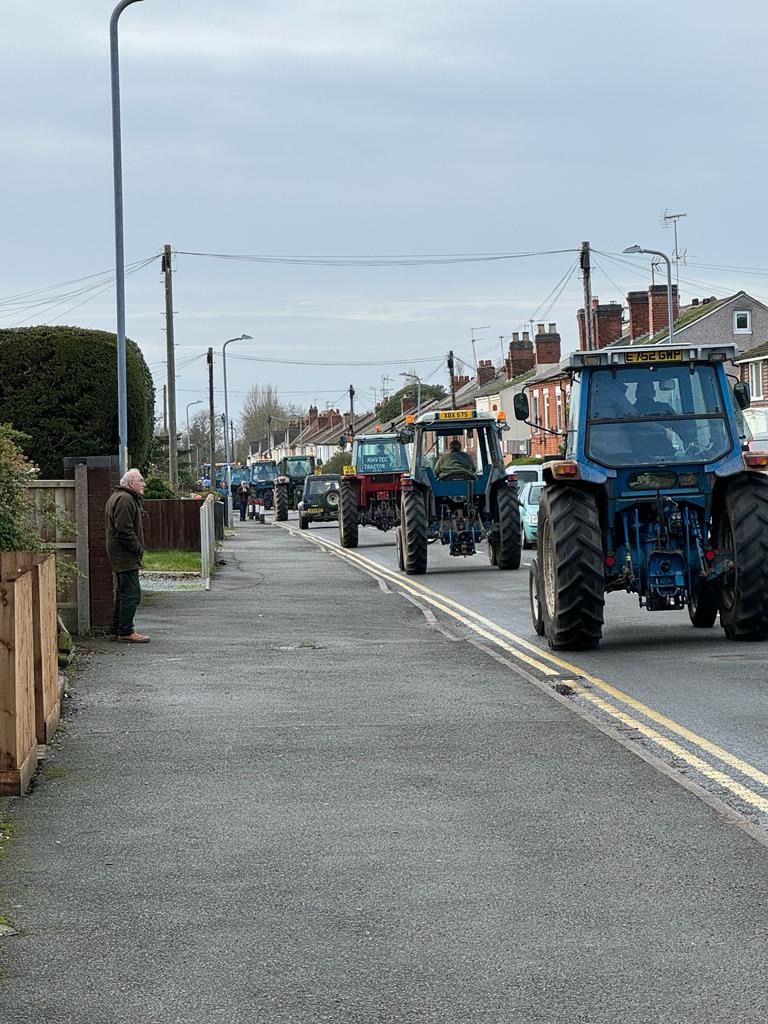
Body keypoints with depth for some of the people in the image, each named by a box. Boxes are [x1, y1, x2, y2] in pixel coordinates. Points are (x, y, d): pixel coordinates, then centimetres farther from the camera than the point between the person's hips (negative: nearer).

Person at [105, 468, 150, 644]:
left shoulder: (120, 497, 19)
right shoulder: (124, 499, -17)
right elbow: (124, 531, -22)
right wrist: (138, 549, -16)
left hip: (120, 556, 11)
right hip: (126, 556, -11)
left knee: (124, 593, 16)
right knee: (131, 593, -10)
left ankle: (117, 631, 22)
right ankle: (125, 632, -9)